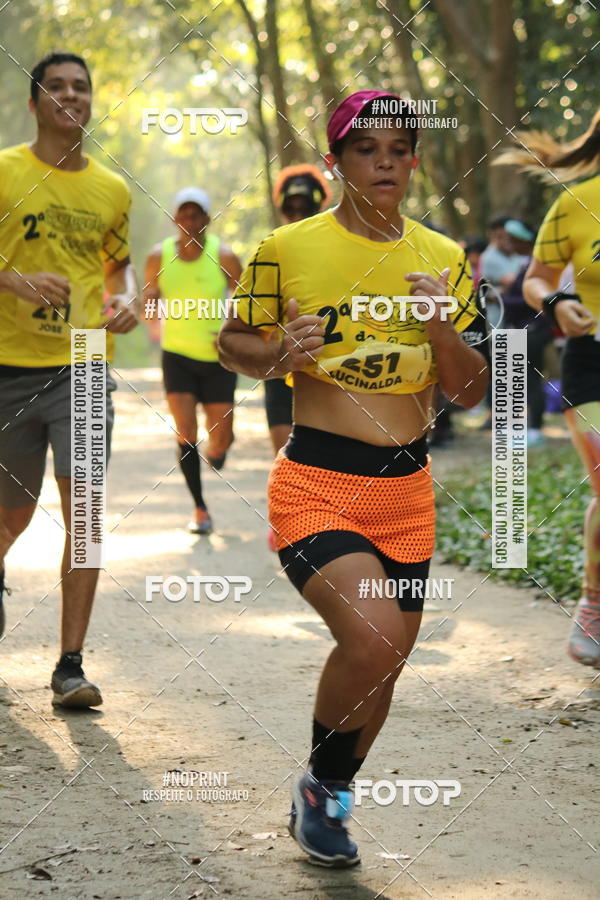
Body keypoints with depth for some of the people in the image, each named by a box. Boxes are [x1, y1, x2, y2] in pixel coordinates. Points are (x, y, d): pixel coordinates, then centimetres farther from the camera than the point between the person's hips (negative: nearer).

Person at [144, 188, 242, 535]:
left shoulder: (223, 256, -9)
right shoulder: (159, 256, -5)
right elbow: (149, 297, 8)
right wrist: (152, 317, -15)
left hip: (218, 357, -1)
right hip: (177, 354, 1)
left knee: (221, 437, 2)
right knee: (186, 432, -11)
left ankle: (215, 453, 43)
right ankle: (200, 510, 1)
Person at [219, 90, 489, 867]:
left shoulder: (443, 260, 7)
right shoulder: (287, 249, -4)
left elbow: (469, 392, 7)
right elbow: (232, 342, 7)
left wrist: (440, 325, -12)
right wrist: (280, 354, -14)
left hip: (406, 490, 5)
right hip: (315, 483, -5)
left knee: (382, 663, 11)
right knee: (370, 637, -24)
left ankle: (324, 804, 37)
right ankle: (322, 786, 3)